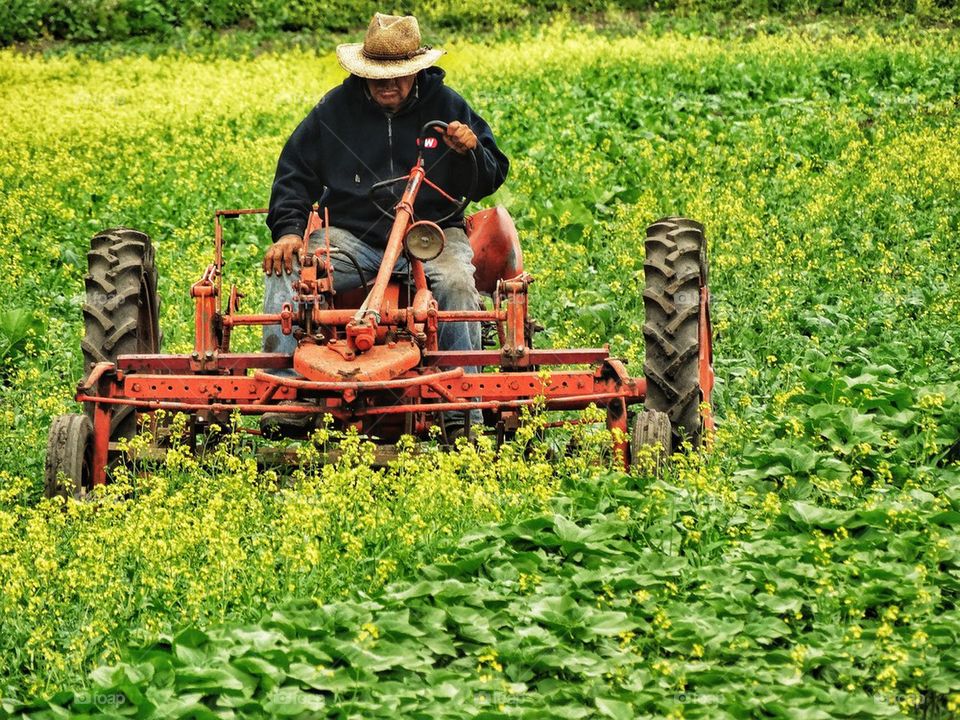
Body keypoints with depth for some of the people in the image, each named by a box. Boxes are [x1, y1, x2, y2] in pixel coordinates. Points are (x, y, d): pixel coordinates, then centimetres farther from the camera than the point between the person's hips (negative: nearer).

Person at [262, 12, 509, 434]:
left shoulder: (446, 106, 4)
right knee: (286, 270, -24)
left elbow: (489, 180, 7)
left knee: (456, 282, -33)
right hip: (351, 234, 1)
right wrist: (288, 229, -5)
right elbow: (296, 173, 11)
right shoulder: (336, 108, 5)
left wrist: (471, 152, -16)